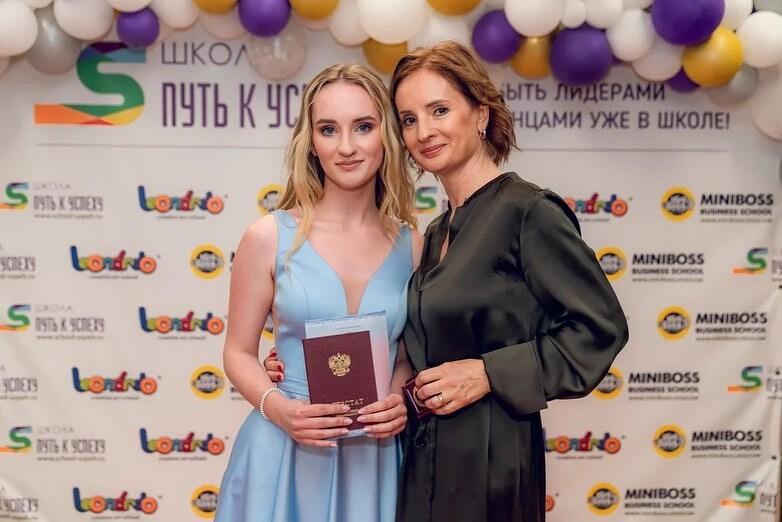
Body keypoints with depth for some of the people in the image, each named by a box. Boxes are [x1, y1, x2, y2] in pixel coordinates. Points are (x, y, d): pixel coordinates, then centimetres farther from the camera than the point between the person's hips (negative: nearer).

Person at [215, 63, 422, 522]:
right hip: (285, 451, -2)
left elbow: (412, 352, 8)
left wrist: (401, 400, -10)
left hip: (376, 455, 2)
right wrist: (277, 407, -17)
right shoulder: (269, 237, -8)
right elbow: (240, 353, -1)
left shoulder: (413, 246, -2)